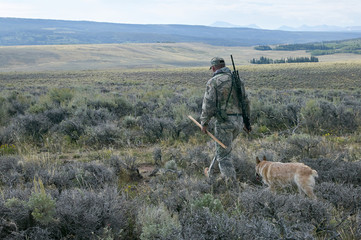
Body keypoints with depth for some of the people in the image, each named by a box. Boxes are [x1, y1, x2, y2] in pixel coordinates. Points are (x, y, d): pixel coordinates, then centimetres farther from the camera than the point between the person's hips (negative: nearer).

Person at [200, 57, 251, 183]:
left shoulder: (213, 81, -7)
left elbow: (208, 104, -14)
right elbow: (245, 102, 15)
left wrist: (204, 123, -3)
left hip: (224, 121, -7)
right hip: (238, 121, 7)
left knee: (223, 154, 2)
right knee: (224, 147, 27)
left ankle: (231, 181, 0)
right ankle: (225, 175, 30)